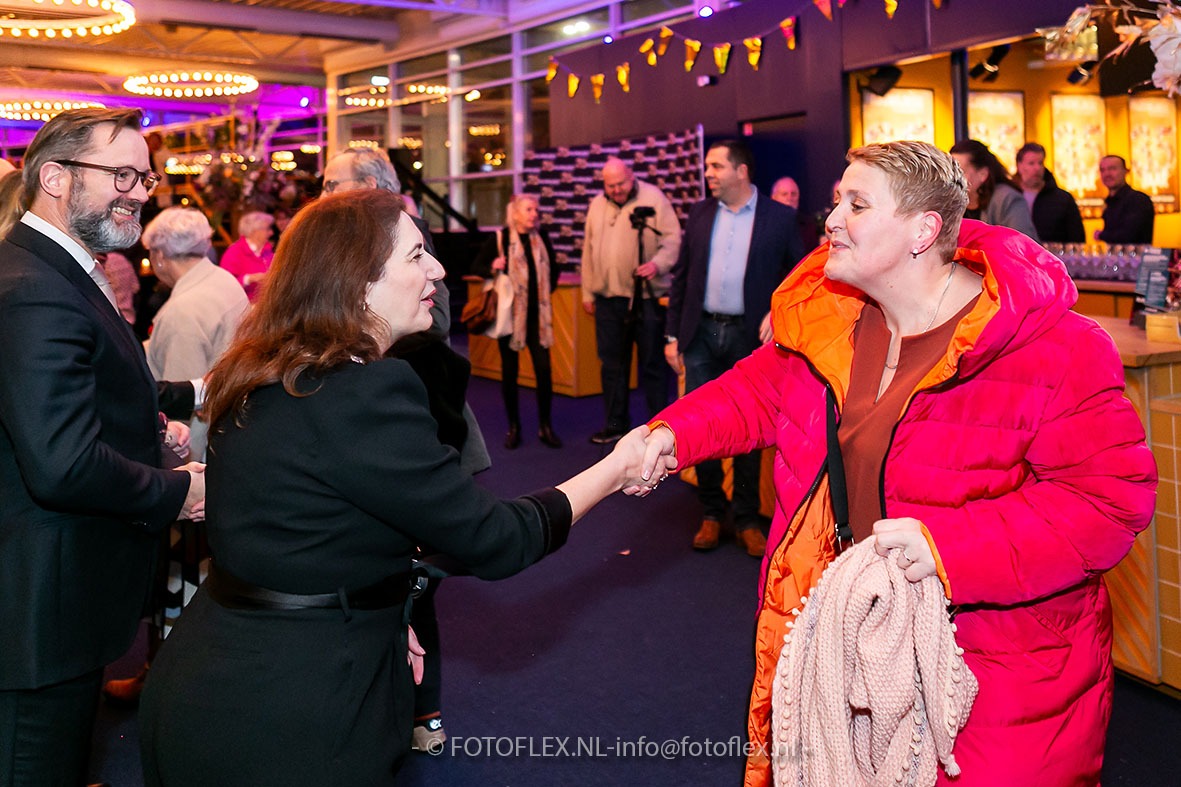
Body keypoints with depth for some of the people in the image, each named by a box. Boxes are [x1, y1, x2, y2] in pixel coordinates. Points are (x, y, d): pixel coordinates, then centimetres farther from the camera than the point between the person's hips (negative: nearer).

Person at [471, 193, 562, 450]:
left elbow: (552, 267, 18)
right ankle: (513, 427, 16)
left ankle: (545, 426, 7)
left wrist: (546, 291, 10)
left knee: (544, 368, -4)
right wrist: (492, 270, -19)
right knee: (509, 370, 5)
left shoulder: (541, 237, 5)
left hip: (537, 314, 2)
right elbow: (476, 266, -1)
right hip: (509, 313, -2)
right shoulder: (499, 238, -5)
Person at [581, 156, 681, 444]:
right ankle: (616, 423, 22)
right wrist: (588, 291, 16)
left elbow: (673, 239, -8)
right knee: (612, 363, 11)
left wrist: (658, 263, -26)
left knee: (652, 362, 1)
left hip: (646, 296, -5)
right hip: (608, 297, 5)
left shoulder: (653, 198, -4)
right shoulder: (597, 205, 12)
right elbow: (589, 250, 16)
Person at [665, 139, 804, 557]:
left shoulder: (779, 217, -2)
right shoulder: (700, 213, 7)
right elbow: (681, 276, 9)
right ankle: (711, 512, 20)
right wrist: (673, 335, 5)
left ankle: (747, 519, 18)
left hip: (749, 335, -3)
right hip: (701, 333, 3)